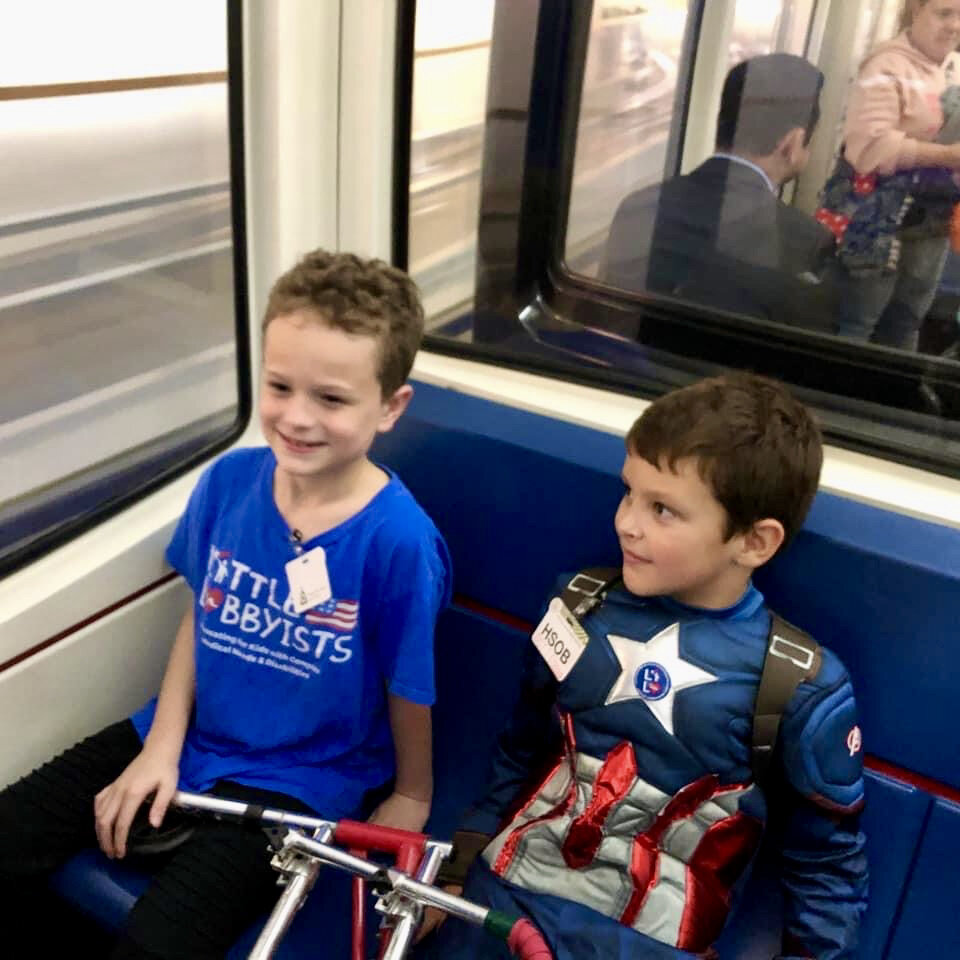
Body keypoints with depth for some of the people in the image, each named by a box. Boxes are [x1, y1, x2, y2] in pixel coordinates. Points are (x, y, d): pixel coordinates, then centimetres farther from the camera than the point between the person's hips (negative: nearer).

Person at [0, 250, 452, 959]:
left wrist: (411, 800, 2)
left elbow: (408, 690, -11)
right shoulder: (230, 479, -8)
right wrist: (162, 744, 1)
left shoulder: (397, 539, -24)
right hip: (189, 734, 6)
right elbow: (200, 614, 5)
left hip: (300, 779, -5)